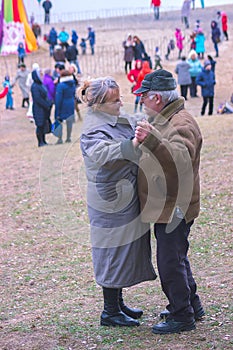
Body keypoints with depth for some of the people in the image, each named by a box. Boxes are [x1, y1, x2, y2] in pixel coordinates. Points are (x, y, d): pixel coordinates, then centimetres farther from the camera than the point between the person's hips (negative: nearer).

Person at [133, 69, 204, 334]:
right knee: (175, 257, 20)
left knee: (170, 261, -4)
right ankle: (191, 305, 33)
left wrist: (152, 140, -52)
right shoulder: (162, 121, 14)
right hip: (166, 206, 11)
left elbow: (182, 158, -40)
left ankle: (182, 316, 6)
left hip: (174, 209, -11)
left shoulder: (182, 123, -20)